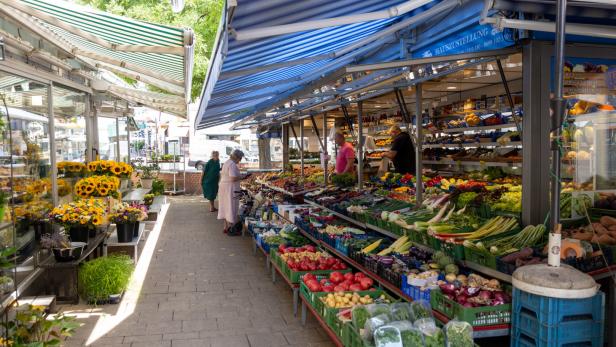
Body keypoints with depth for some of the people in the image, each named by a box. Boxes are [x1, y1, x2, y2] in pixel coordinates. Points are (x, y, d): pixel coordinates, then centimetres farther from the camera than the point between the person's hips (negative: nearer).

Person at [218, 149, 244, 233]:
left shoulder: (226, 162, 14)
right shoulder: (232, 164, -18)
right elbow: (233, 178, -26)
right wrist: (242, 177, -11)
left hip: (223, 187, 10)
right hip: (230, 189, -10)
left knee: (226, 207, 15)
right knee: (231, 207, -2)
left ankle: (226, 227, 23)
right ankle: (231, 228, 3)